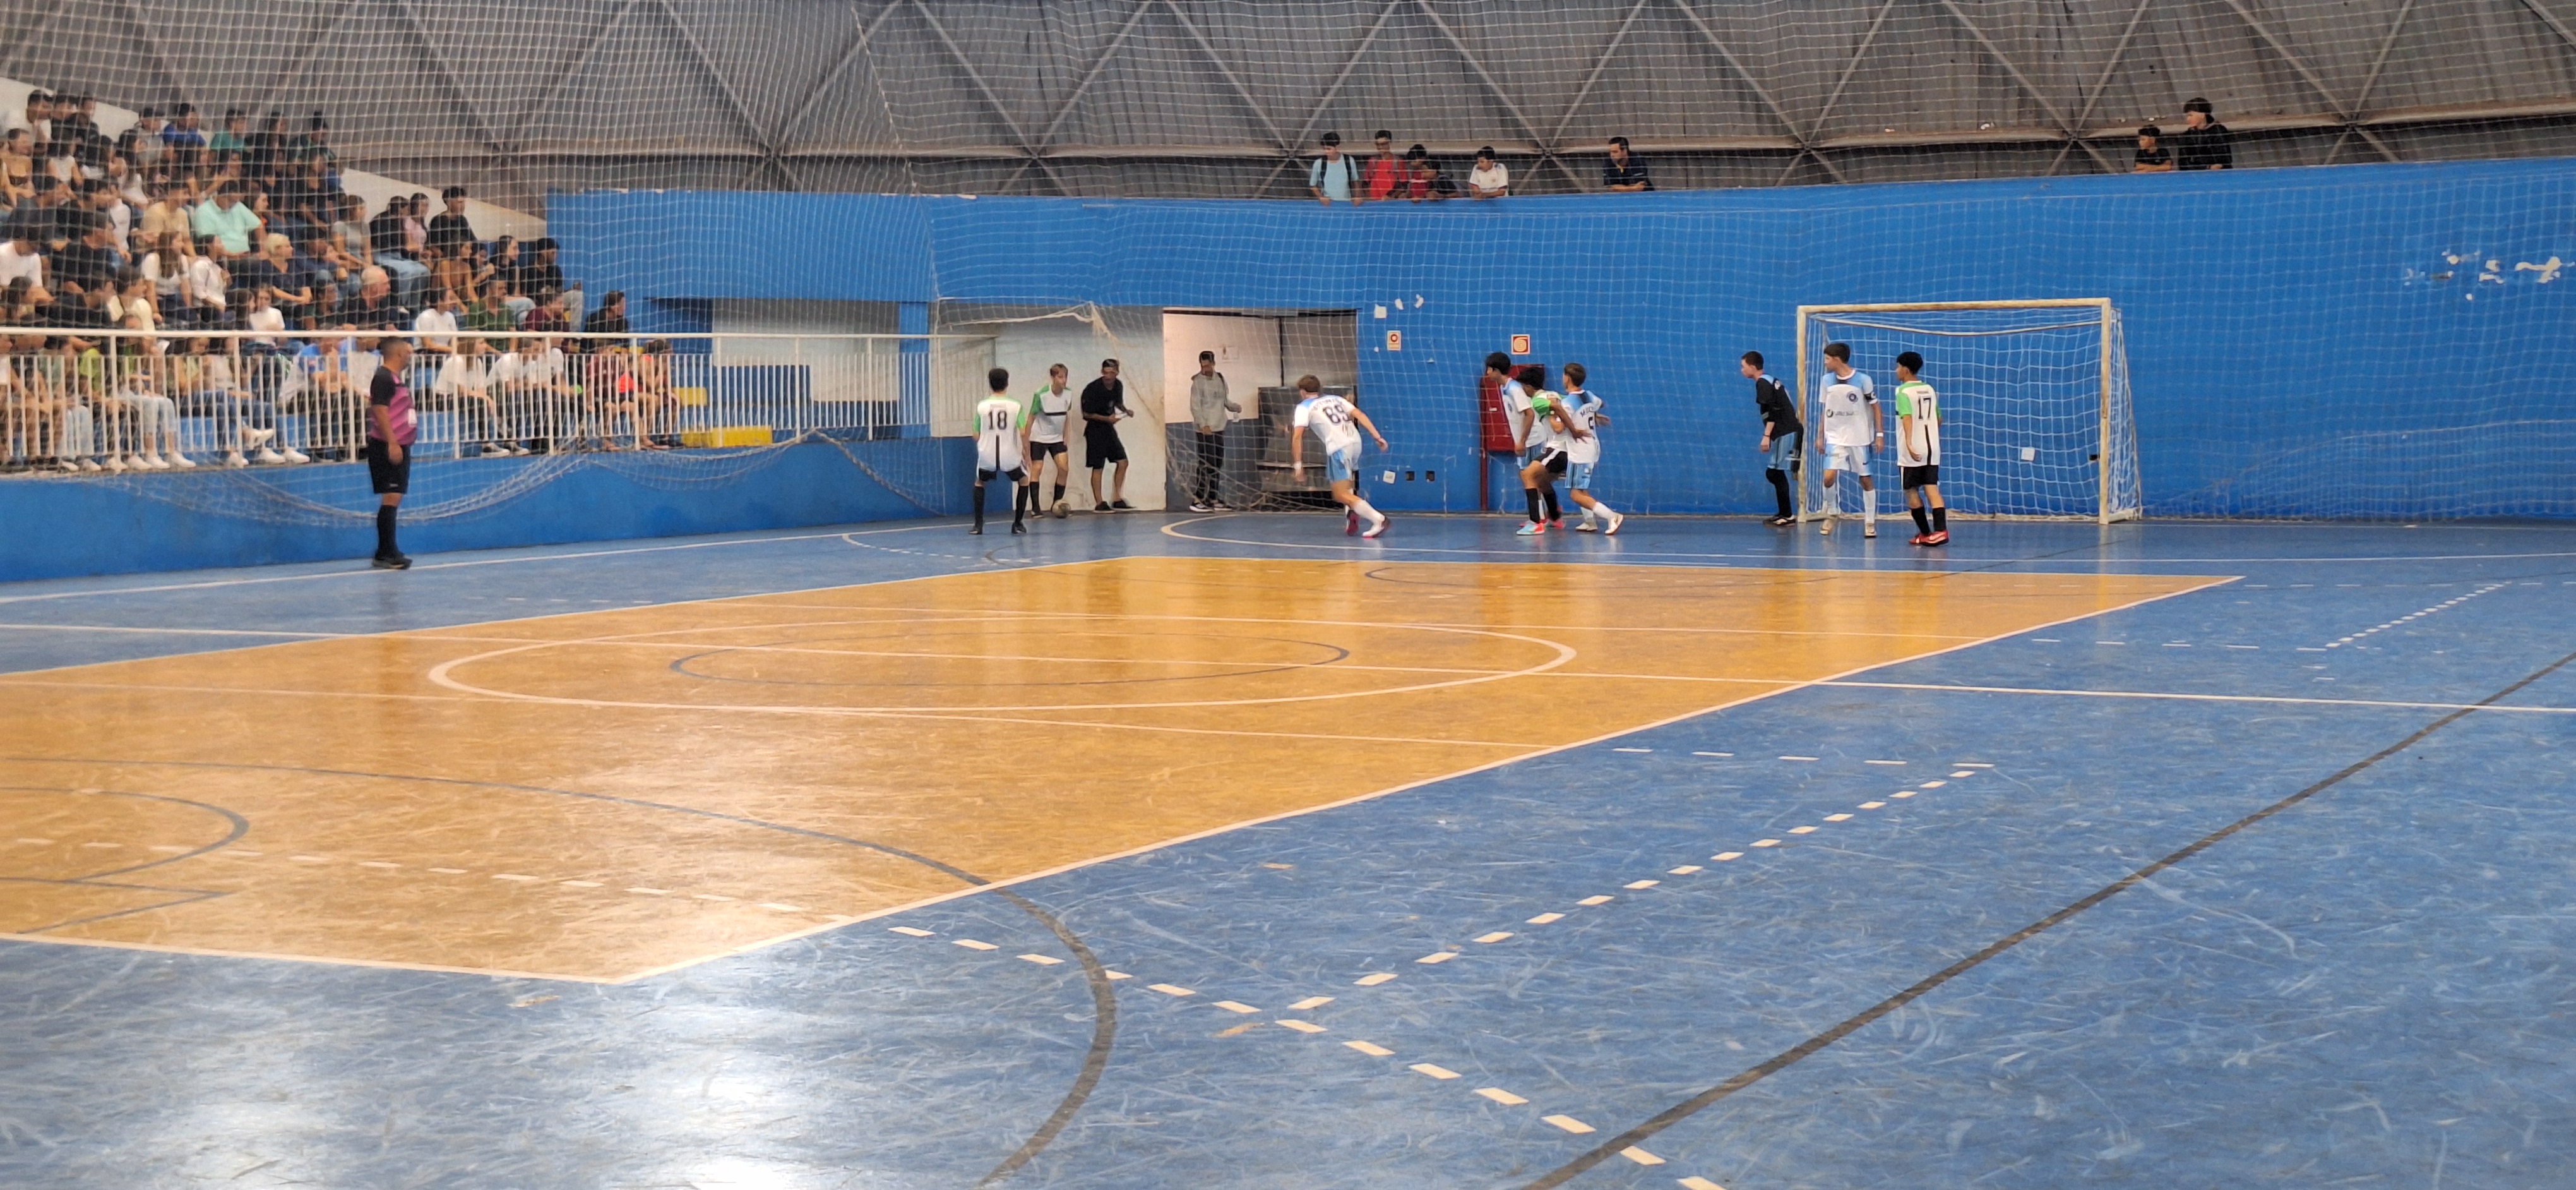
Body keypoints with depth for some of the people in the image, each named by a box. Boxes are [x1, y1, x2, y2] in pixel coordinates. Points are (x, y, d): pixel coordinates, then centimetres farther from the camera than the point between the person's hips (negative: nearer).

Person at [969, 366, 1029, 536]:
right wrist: (1026, 453, 5)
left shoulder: (981, 406, 1)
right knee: (1023, 481, 26)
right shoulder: (1016, 406, -2)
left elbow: (976, 436, 5)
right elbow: (1023, 433, -9)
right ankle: (1017, 524, 19)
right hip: (1010, 456, -1)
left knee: (979, 483, 28)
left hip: (987, 457, 1)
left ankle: (978, 525, 14)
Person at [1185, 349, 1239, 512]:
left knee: (1218, 465, 10)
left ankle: (1212, 498, 19)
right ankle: (1197, 500, -11)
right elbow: (1195, 406, -12)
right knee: (1206, 465, -12)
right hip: (1205, 430, -7)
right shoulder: (1198, 381, -8)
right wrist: (1203, 425, -20)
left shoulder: (1220, 379, 11)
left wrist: (1234, 407, 3)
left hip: (1219, 428, 7)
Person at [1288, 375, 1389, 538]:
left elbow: (1297, 436, -4)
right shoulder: (1335, 399, 24)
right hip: (1355, 442, 7)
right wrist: (1377, 436, 7)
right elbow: (1359, 415, 12)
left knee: (1341, 495, -4)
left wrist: (1298, 464, -3)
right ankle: (1353, 517, 8)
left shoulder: (1304, 407, 8)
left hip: (1338, 449, -7)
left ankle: (1378, 520, -18)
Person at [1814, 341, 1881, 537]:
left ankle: (1870, 523, 13)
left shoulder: (1863, 380, -8)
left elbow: (1875, 407, -1)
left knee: (1866, 480, 3)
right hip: (1835, 438, 2)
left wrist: (1879, 433, -5)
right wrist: (1820, 437, 11)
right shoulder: (1827, 380, 3)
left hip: (1860, 438, -2)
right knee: (1829, 477, -12)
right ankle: (1830, 515, 11)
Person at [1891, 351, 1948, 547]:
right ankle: (1941, 530, -18)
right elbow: (1939, 419, 24)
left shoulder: (1904, 392, -8)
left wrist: (1909, 443, -36)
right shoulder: (1929, 390, 13)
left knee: (1912, 490, 7)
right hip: (1932, 449, 6)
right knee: (1931, 488, -1)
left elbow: (1907, 418, -24)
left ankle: (1925, 533, 12)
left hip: (1912, 451, -6)